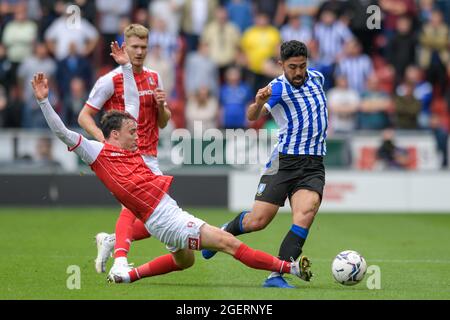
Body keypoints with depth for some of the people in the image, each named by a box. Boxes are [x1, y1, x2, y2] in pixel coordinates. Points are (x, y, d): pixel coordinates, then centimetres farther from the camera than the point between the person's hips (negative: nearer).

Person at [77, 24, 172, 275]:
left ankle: (111, 241, 21)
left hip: (149, 157, 7)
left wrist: (161, 106, -4)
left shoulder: (154, 78, 13)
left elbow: (163, 123, 18)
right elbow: (84, 116, -4)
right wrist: (103, 137, -21)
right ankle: (120, 261, -36)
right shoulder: (111, 81, -5)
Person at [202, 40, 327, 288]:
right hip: (284, 161, -3)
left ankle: (276, 276, -22)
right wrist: (259, 103, -41)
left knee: (305, 214, -22)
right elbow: (252, 117, -20)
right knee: (257, 221, -5)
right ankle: (226, 232, 30)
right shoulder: (277, 88, -9)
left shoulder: (316, 78, 8)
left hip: (313, 165, 3)